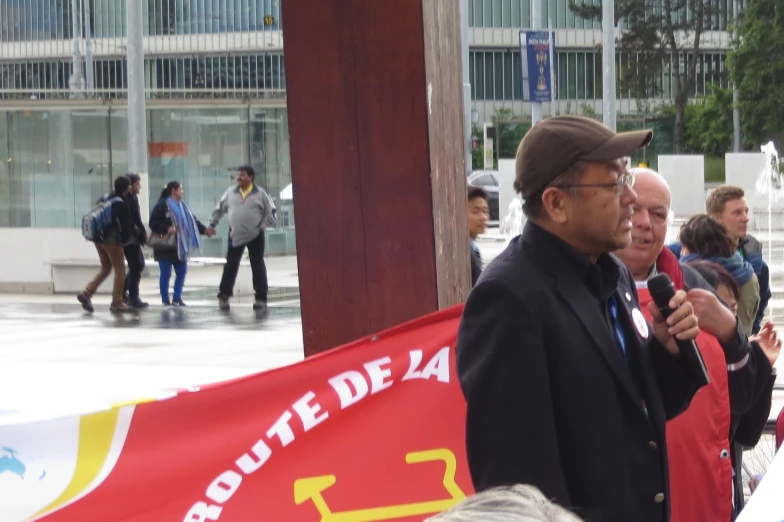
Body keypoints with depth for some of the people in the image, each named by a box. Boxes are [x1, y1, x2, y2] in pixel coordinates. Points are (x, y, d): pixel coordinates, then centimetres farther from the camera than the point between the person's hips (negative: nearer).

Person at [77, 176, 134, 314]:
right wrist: (125, 239, 7)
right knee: (120, 269, 3)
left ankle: (87, 293, 5)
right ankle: (117, 303, 3)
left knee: (105, 268, 18)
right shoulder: (121, 204, -13)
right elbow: (125, 225, -11)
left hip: (99, 239, 7)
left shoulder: (104, 199, 9)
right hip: (113, 240, -7)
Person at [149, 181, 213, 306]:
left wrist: (204, 230, 4)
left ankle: (177, 298, 18)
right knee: (166, 274, -1)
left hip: (180, 246, 8)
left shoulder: (182, 206, 14)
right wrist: (167, 229, -28)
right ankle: (165, 299, 8)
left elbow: (192, 221, 15)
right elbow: (153, 223, -16)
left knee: (182, 271, 8)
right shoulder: (162, 205, -11)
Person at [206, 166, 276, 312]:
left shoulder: (260, 194, -2)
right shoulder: (231, 193, 5)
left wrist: (262, 227, -9)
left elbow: (270, 214, 0)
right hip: (235, 235, 2)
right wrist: (212, 224, 10)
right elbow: (219, 209, 14)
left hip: (255, 236, -2)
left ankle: (261, 298, 5)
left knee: (258, 267, 1)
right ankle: (224, 296, 14)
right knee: (230, 266, 5)